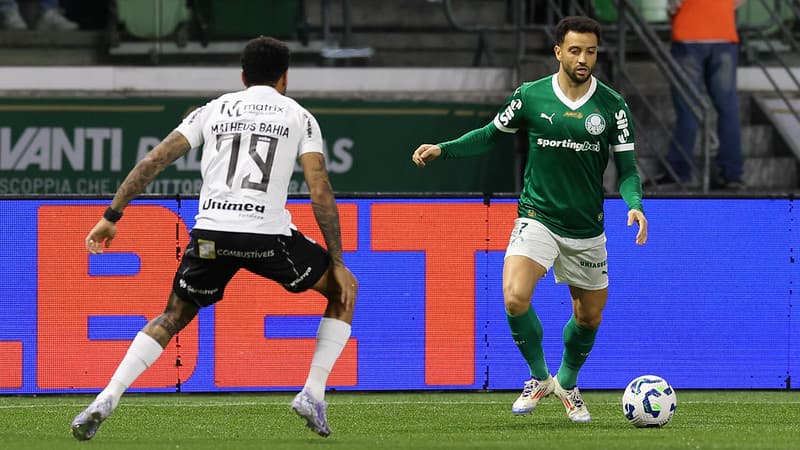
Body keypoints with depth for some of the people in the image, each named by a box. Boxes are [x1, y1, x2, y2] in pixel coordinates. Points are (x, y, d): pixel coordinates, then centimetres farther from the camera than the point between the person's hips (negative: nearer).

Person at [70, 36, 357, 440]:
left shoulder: (213, 110, 18)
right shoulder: (299, 117, 12)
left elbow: (152, 162, 12)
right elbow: (320, 193, 3)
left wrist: (111, 217, 17)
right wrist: (338, 263, 6)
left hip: (211, 235, 2)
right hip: (268, 235, -2)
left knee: (172, 318, 22)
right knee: (344, 291, 21)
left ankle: (106, 400, 2)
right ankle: (313, 395, 8)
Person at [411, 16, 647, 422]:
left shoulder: (612, 106, -4)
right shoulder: (531, 96, -5)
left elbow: (626, 166, -1)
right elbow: (490, 135, 9)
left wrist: (635, 205, -20)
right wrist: (443, 149, -3)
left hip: (587, 229, 2)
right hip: (538, 217, -2)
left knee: (589, 317, 12)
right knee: (515, 298, -23)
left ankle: (567, 384, 40)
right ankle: (539, 377, 0)